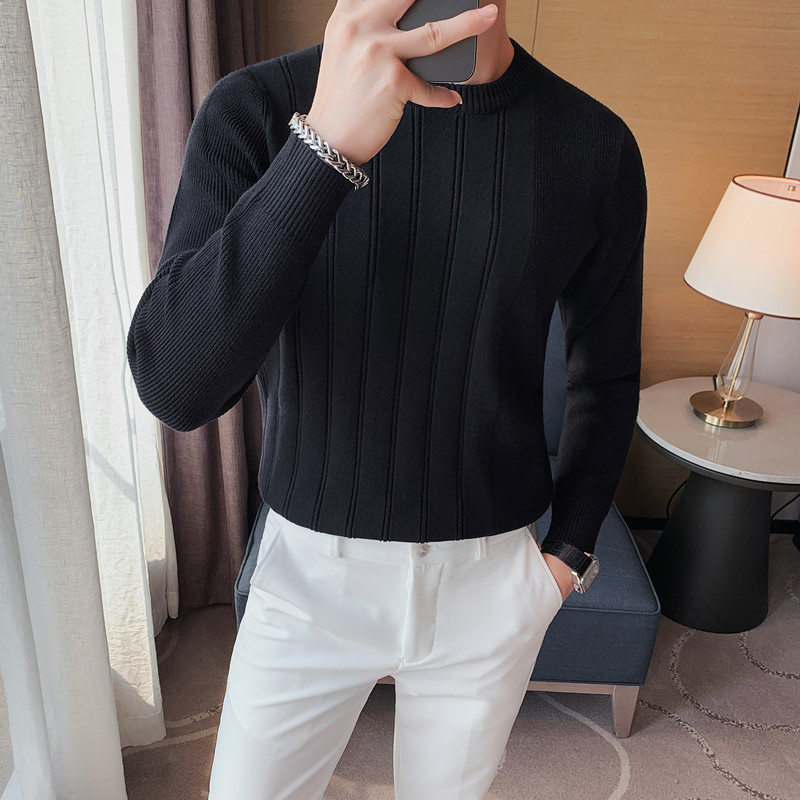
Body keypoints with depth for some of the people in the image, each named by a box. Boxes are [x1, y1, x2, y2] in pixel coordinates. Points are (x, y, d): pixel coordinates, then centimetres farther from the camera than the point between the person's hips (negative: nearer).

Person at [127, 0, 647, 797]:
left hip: (492, 581, 2)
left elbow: (606, 377, 5)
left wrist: (569, 549, 4)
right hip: (309, 569, 0)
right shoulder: (254, 110, -14)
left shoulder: (594, 143, -9)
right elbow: (174, 386, -28)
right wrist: (326, 143, -36)